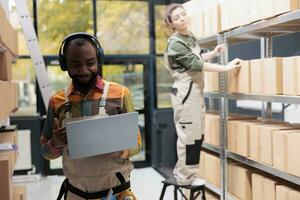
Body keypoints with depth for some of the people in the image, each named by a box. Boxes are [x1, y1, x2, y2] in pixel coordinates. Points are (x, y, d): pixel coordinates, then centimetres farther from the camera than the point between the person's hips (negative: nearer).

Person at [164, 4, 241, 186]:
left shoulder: (191, 37, 14)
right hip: (185, 90, -9)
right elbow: (196, 64, -21)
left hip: (196, 90, 9)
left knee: (198, 134, 11)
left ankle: (183, 172, 21)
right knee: (188, 134, -5)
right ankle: (185, 177, 6)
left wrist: (214, 53, 12)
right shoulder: (175, 43, -15)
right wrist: (226, 68, -21)